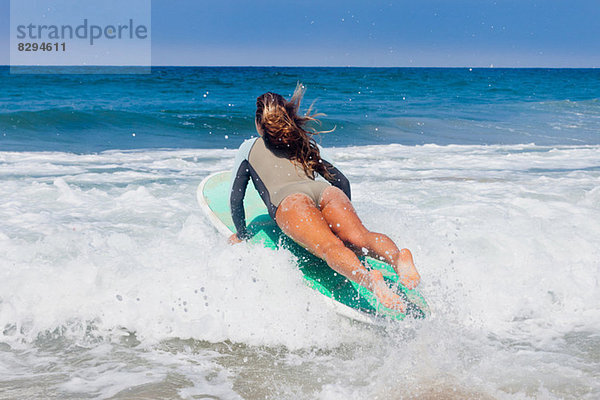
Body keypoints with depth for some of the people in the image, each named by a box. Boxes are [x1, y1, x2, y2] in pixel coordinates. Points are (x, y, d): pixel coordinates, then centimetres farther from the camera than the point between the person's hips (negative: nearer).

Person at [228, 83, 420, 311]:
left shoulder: (248, 149, 31)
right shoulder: (306, 145, 38)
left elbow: (236, 199, 25)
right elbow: (342, 181, 32)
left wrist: (241, 235, 37)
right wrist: (345, 218, 43)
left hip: (289, 199, -3)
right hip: (326, 191, 4)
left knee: (330, 247, -28)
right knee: (359, 237, -21)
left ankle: (367, 278, -58)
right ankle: (398, 257, -53)